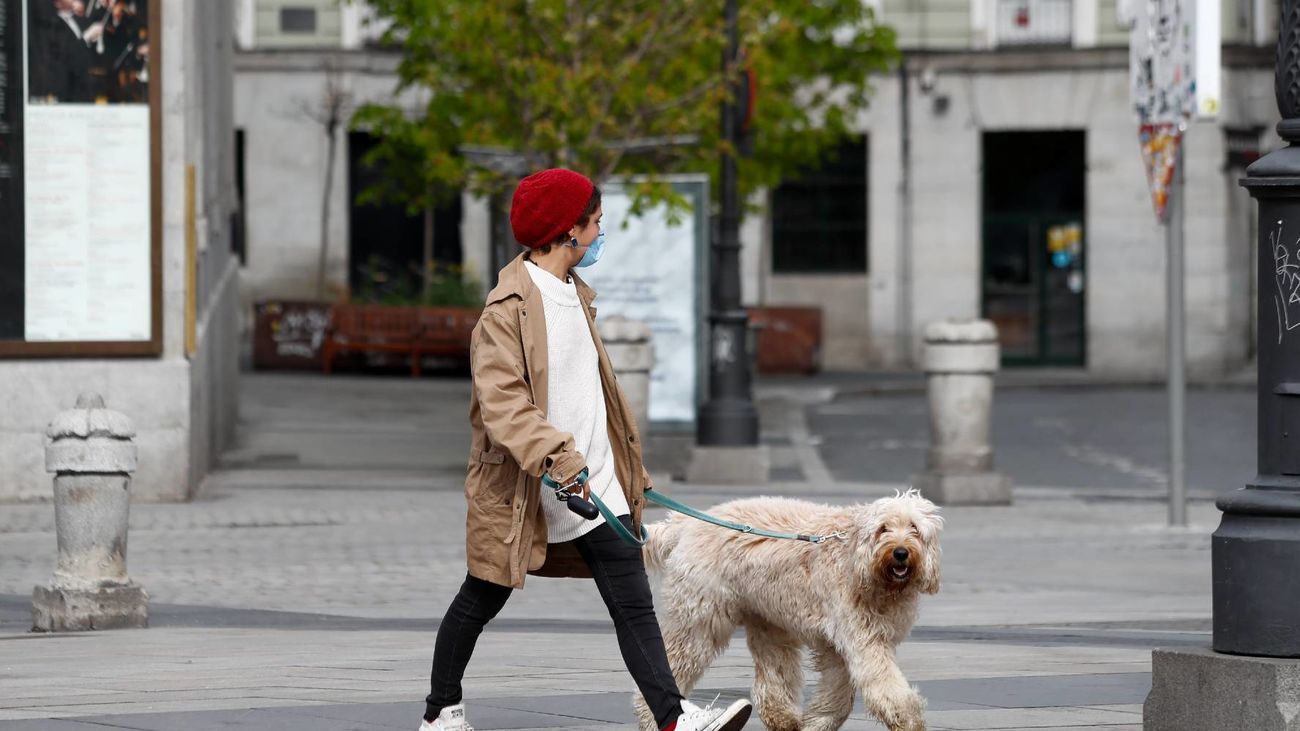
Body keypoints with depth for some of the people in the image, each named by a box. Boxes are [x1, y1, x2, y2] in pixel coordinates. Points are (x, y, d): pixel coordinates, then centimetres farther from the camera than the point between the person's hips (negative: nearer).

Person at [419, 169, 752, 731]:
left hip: (593, 480, 7)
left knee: (633, 603, -5)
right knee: (481, 600, 9)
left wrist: (629, 467, 25)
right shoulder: (510, 306, -14)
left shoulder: (575, 294, 13)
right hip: (522, 488, -7)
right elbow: (501, 402, -24)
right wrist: (558, 457, -36)